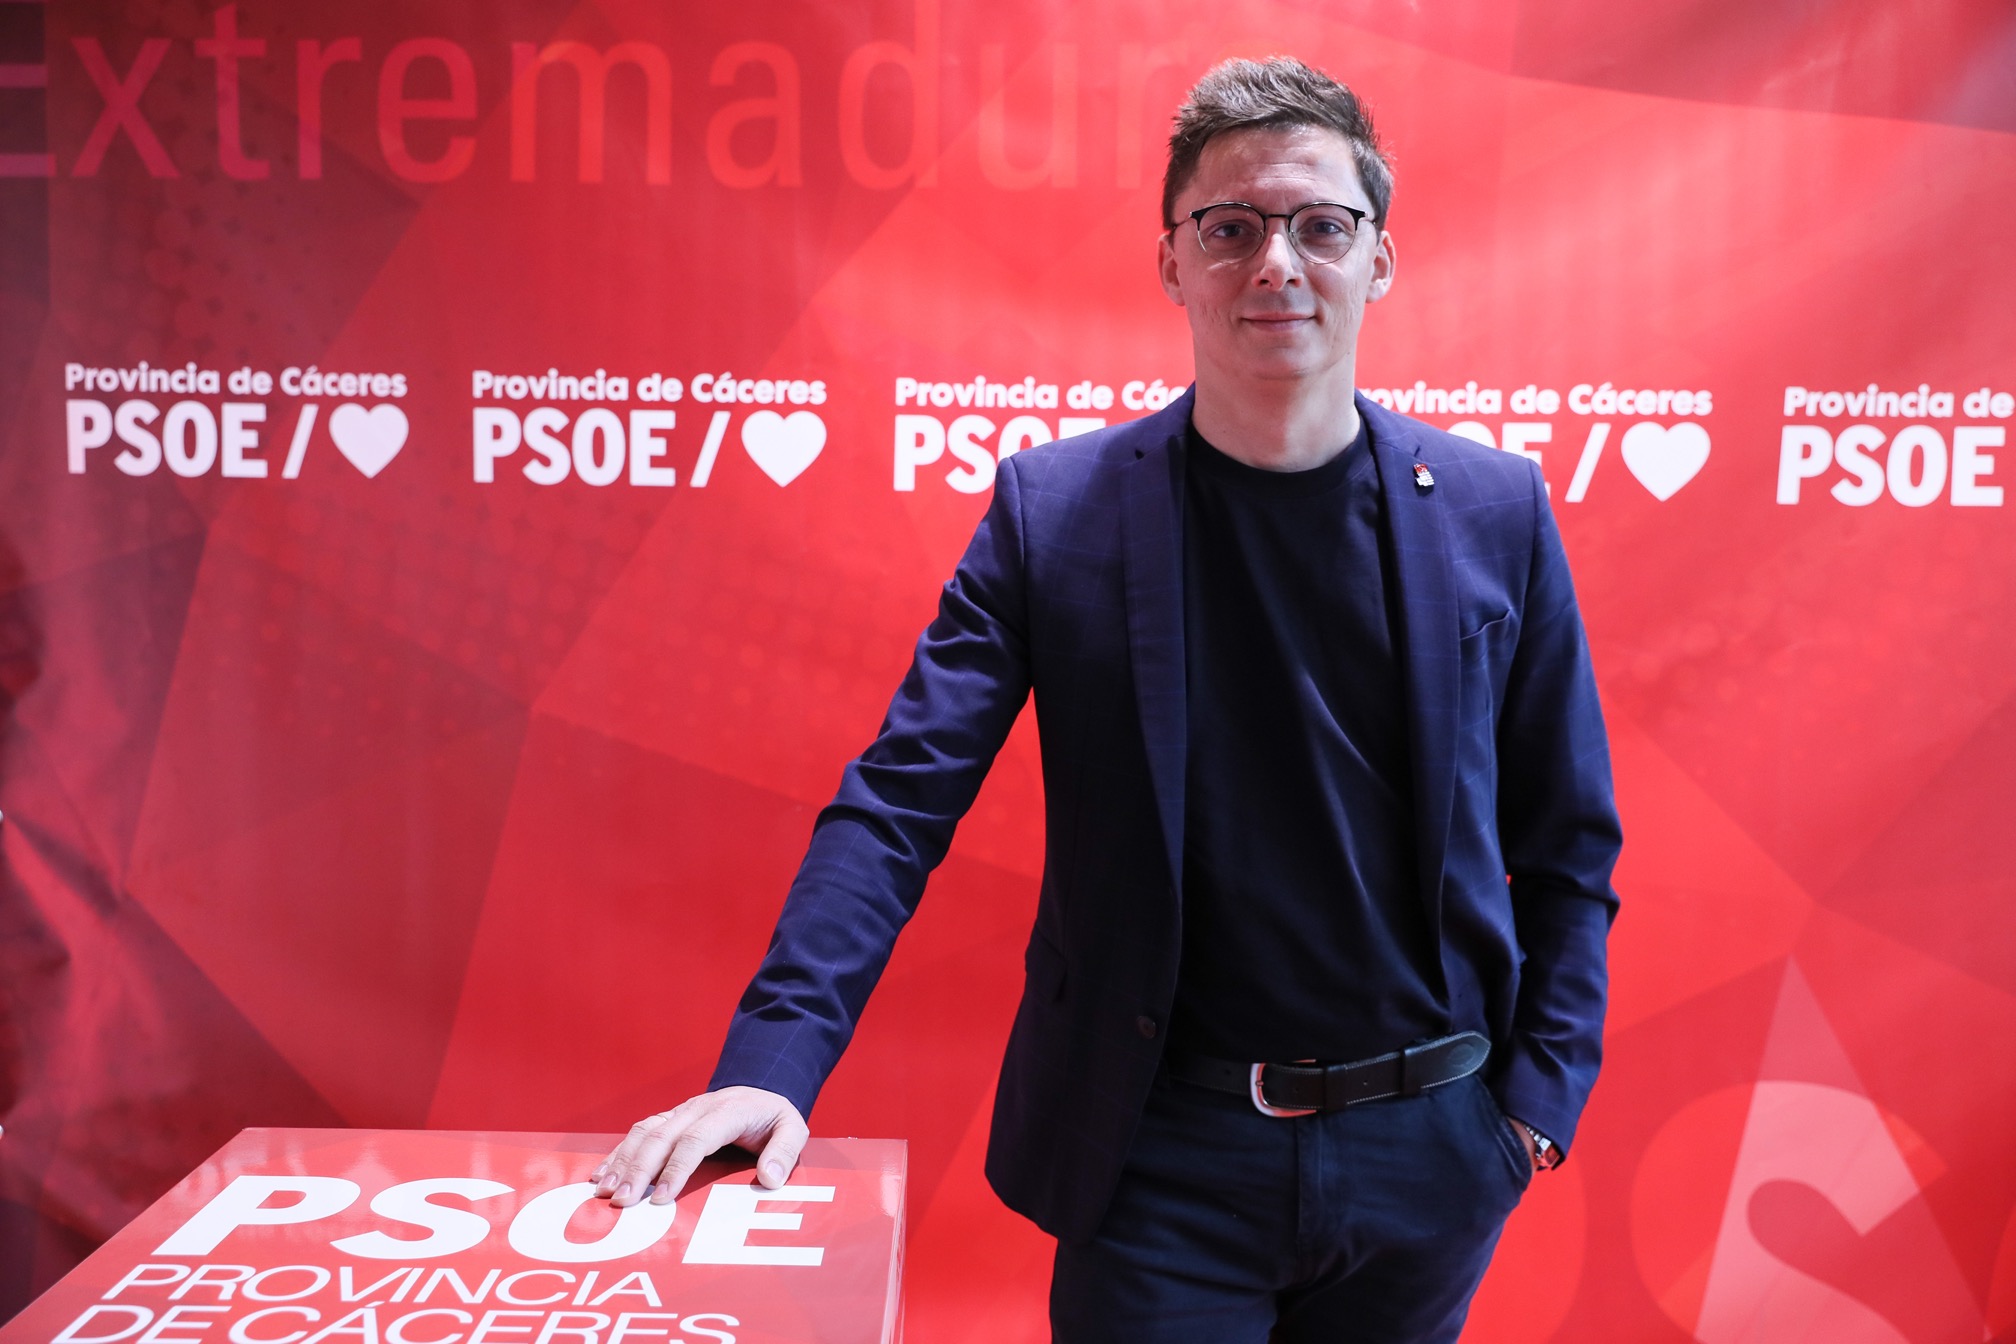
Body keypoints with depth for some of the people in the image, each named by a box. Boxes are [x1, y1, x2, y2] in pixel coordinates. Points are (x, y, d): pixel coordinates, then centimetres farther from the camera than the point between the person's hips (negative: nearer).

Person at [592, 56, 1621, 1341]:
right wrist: (772, 1062, -21)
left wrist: (1542, 1093, -3)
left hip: (1427, 1152, 3)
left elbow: (1568, 839, 4)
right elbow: (900, 799, -11)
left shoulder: (1497, 510, -3)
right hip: (1161, 1154, -2)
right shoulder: (1053, 507, -7)